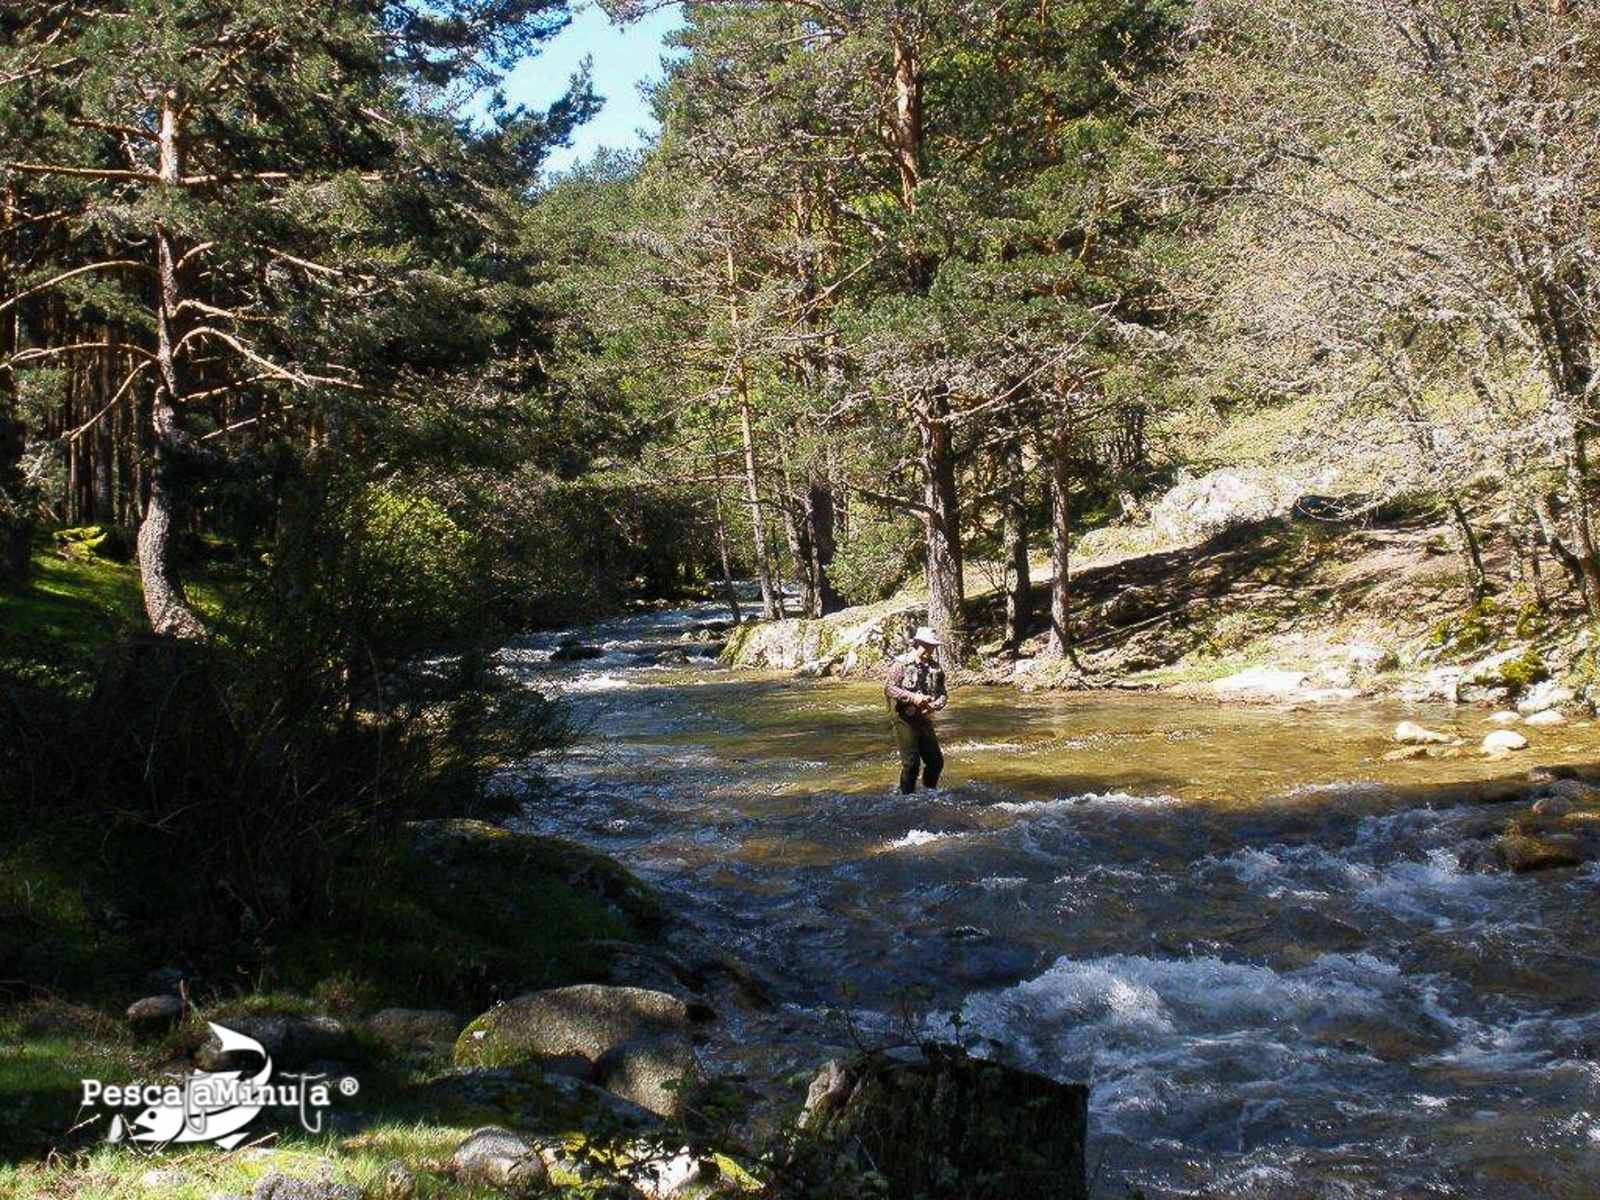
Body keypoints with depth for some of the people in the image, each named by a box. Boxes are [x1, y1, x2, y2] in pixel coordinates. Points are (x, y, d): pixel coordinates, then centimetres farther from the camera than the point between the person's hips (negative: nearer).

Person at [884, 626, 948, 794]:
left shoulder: (935, 667, 7)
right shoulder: (902, 664, -9)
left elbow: (942, 693, 10)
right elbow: (889, 688, -14)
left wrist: (935, 705, -12)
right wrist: (912, 698, -22)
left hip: (924, 719, 6)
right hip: (904, 719, -6)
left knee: (936, 761, 9)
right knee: (911, 761, -10)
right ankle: (907, 796, 4)